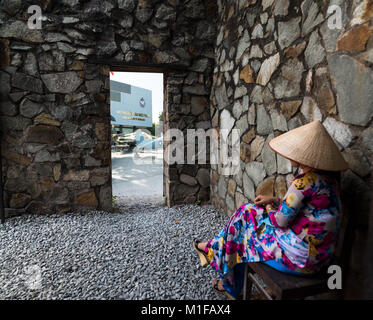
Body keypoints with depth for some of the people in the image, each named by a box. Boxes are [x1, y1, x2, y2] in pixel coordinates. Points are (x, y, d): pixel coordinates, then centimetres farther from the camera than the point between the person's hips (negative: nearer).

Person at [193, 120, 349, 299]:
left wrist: (270, 210, 0)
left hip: (299, 258, -9)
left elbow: (281, 220, -21)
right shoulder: (327, 177, 4)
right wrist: (274, 201, 8)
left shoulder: (308, 180, -25)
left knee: (244, 217, 5)